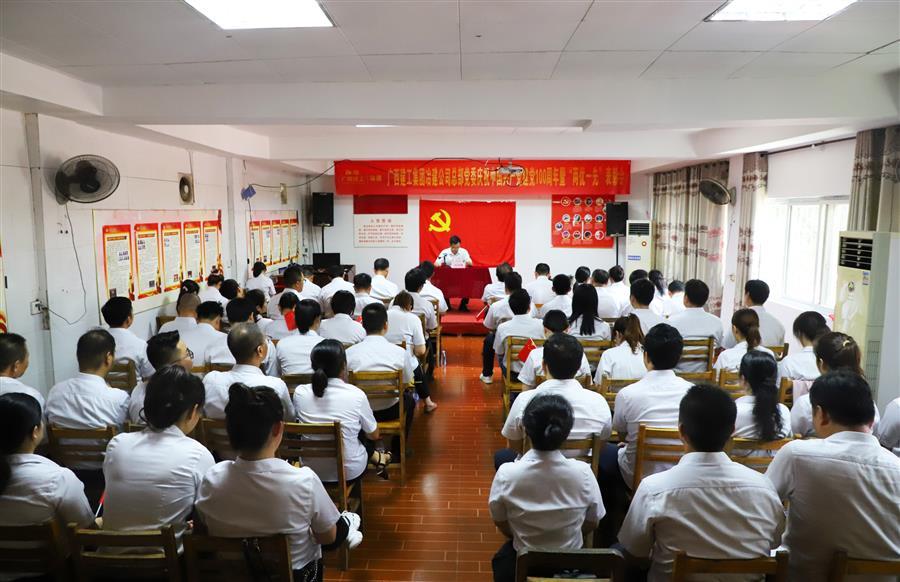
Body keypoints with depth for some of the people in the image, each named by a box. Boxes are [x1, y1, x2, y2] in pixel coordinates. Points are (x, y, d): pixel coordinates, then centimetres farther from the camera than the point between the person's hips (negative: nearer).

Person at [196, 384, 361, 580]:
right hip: (296, 573, -3)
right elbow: (327, 538, -14)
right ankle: (347, 530, 55)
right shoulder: (304, 480, -32)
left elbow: (206, 529, -4)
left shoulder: (211, 480, -24)